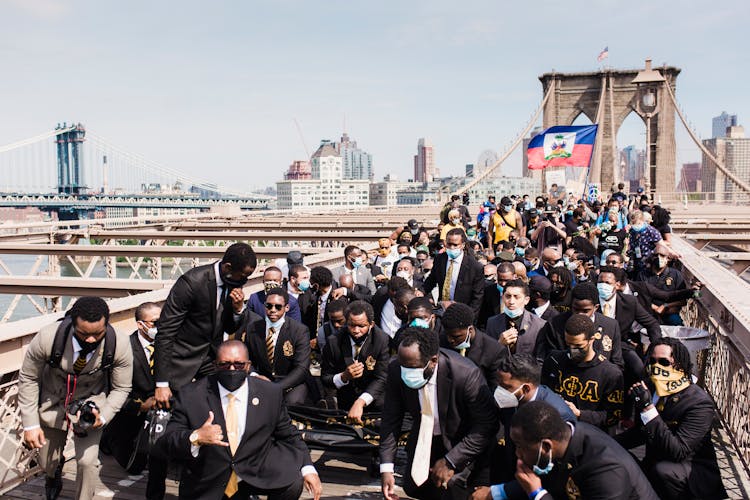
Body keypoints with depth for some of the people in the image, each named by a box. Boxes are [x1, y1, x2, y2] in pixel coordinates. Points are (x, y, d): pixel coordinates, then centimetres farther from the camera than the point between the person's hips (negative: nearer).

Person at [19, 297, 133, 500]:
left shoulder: (120, 345, -29)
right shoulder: (47, 338, -31)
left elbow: (121, 389, -11)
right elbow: (28, 379, -13)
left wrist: (103, 417, -27)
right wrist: (30, 424, -12)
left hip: (90, 404, -1)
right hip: (52, 402, 1)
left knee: (88, 461, -11)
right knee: (47, 462, 16)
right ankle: (53, 475, 55)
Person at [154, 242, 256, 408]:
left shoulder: (235, 284, -4)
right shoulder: (192, 281, -23)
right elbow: (165, 331, -21)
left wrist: (238, 308, -16)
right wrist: (161, 383, -23)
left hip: (212, 356, 5)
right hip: (182, 357, -5)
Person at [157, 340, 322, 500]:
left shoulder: (271, 393, -3)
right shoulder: (190, 396, -7)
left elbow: (289, 435, 6)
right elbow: (166, 442, -10)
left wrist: (308, 469, -7)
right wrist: (195, 438, -31)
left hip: (257, 477, 1)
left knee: (292, 482, -22)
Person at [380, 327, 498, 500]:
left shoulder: (467, 374, -36)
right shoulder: (396, 370, -23)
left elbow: (487, 426, -26)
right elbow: (391, 419, -12)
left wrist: (450, 461, -26)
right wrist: (386, 467, -18)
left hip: (460, 442, -4)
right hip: (422, 438, 4)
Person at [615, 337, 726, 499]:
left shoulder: (699, 403, -22)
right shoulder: (651, 389, -1)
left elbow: (677, 451, -32)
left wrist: (647, 408, -37)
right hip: (653, 462, 7)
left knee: (663, 470, -34)